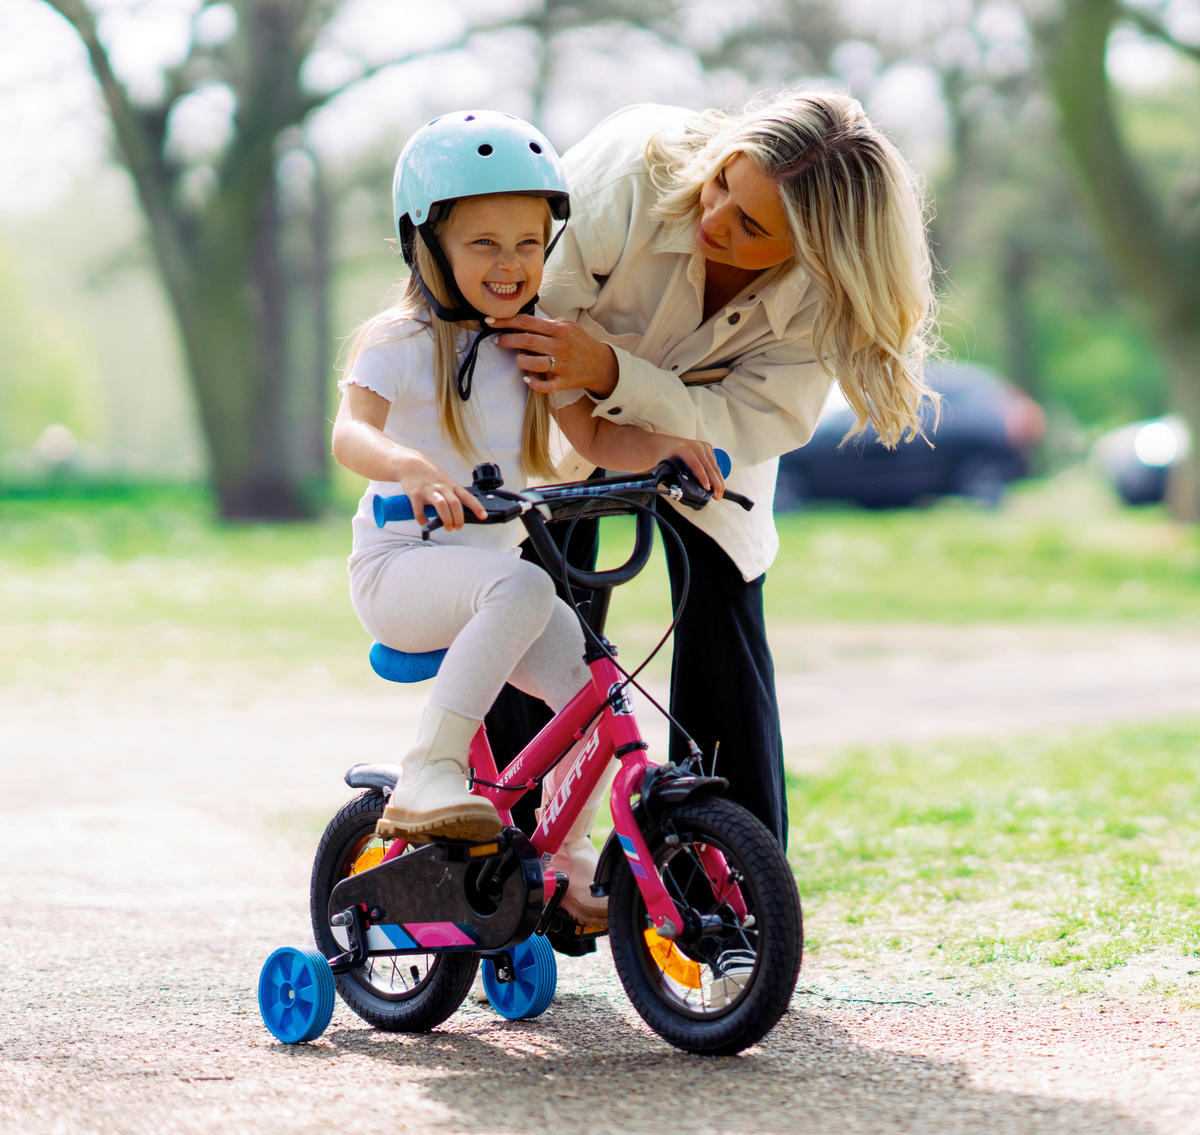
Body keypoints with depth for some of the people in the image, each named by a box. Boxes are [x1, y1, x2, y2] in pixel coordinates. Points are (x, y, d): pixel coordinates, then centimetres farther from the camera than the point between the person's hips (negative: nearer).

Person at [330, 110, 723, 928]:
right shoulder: (402, 342, -11)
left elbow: (594, 438, 10)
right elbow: (351, 434, -27)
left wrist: (662, 444, -11)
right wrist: (412, 468, -48)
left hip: (489, 568, 7)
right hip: (400, 566, -6)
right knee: (523, 588, -36)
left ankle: (568, 858, 10)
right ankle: (426, 775, -35)